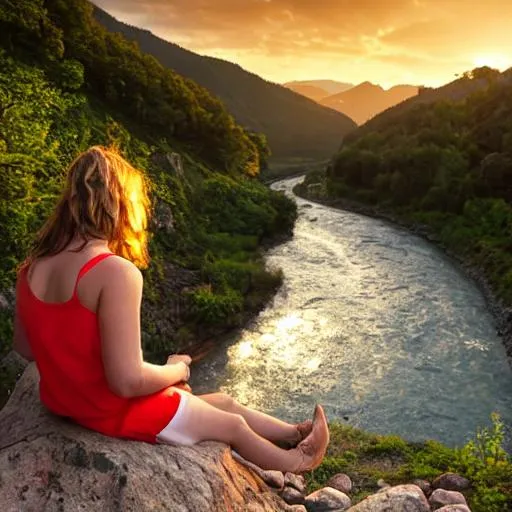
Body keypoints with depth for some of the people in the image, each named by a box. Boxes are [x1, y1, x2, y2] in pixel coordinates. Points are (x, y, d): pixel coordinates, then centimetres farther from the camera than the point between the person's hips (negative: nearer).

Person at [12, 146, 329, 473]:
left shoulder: (33, 267, -3)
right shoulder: (116, 272, -29)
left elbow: (25, 347, 6)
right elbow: (128, 381, -29)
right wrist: (176, 370, -9)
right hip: (115, 411, -8)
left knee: (224, 402, 22)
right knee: (235, 425, 18)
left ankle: (296, 432, 41)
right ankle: (298, 461, 45)